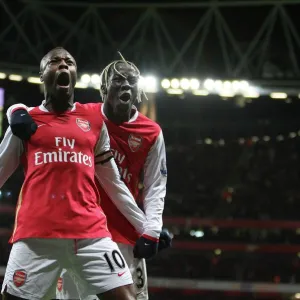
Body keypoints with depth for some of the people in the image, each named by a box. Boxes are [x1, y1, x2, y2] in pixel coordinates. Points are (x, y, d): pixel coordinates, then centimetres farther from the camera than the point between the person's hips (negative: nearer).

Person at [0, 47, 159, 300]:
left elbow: (113, 183, 22)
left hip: (90, 231, 1)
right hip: (36, 232, -1)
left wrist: (145, 227, 21)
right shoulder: (26, 120, 13)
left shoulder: (95, 119, 17)